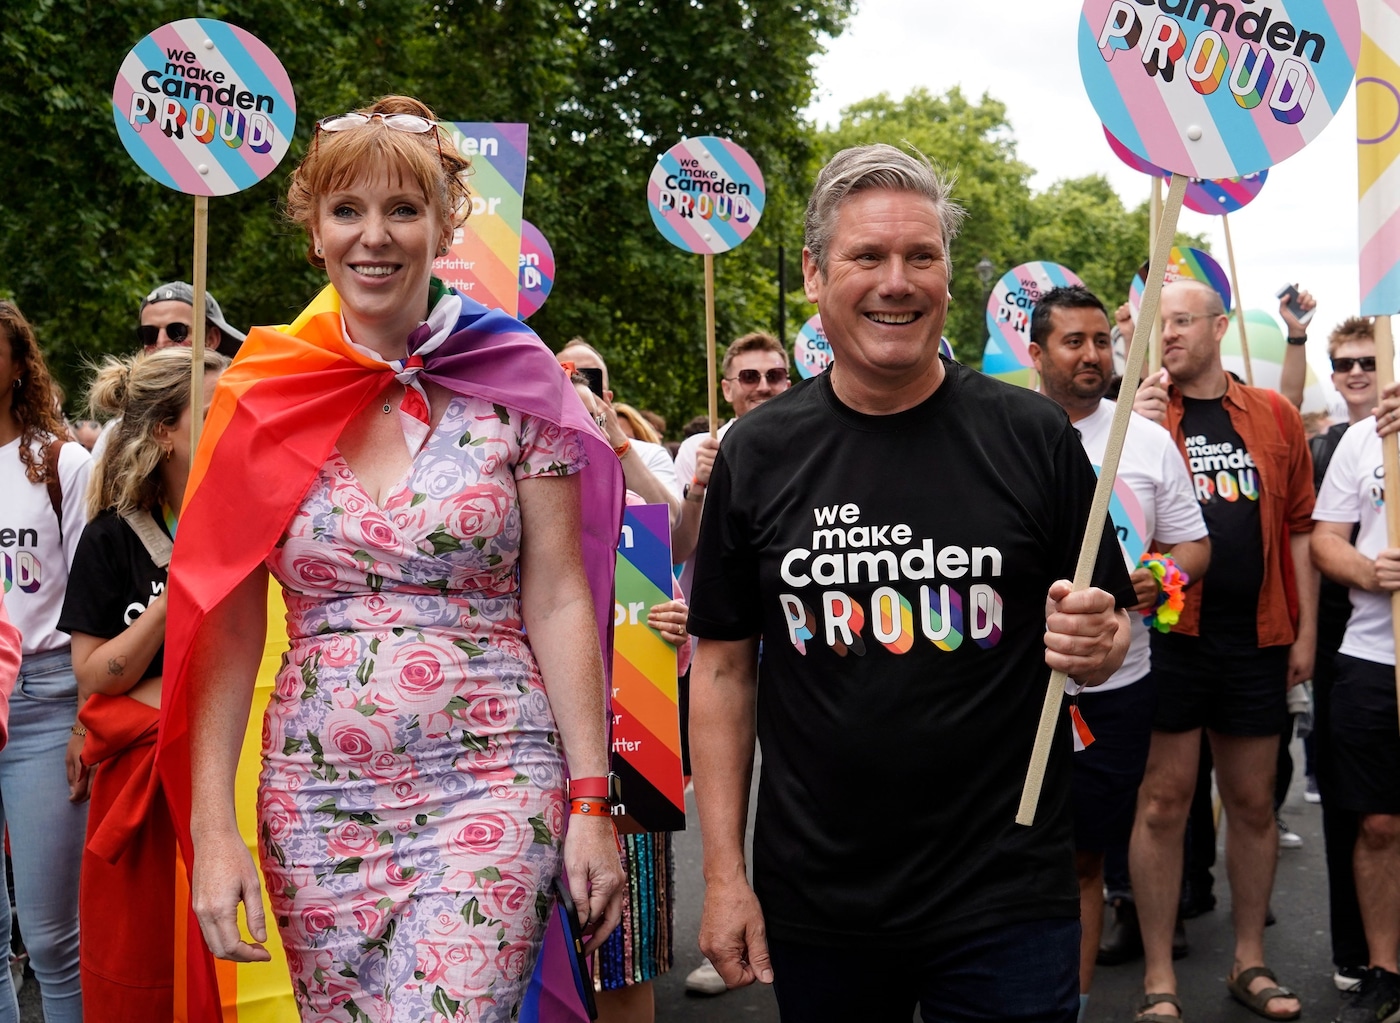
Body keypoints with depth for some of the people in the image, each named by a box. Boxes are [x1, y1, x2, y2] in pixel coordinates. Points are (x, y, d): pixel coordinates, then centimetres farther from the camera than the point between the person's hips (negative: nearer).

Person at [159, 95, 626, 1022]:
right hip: (315, 799, 3)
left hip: (489, 788, -2)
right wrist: (213, 825, -2)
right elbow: (228, 624, 3)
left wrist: (591, 800, -5)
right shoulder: (262, 398, 3)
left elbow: (558, 603, -2)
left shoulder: (515, 382, -2)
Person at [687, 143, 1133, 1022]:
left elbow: (1110, 628, 6)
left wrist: (1096, 643, -18)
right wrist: (724, 873, 0)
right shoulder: (758, 453, -1)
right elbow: (726, 666, 3)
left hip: (1007, 896, -1)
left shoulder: (1031, 436, -4)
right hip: (815, 904, 1)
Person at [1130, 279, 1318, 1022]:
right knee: (1163, 802, 1)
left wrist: (1305, 631, 6)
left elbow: (1298, 528, 10)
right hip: (1169, 633, -2)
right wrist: (1138, 428, -18)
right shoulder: (1142, 411, 2)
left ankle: (1250, 962, 27)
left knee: (1253, 802, 12)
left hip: (1257, 638, 3)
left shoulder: (1274, 416, 8)